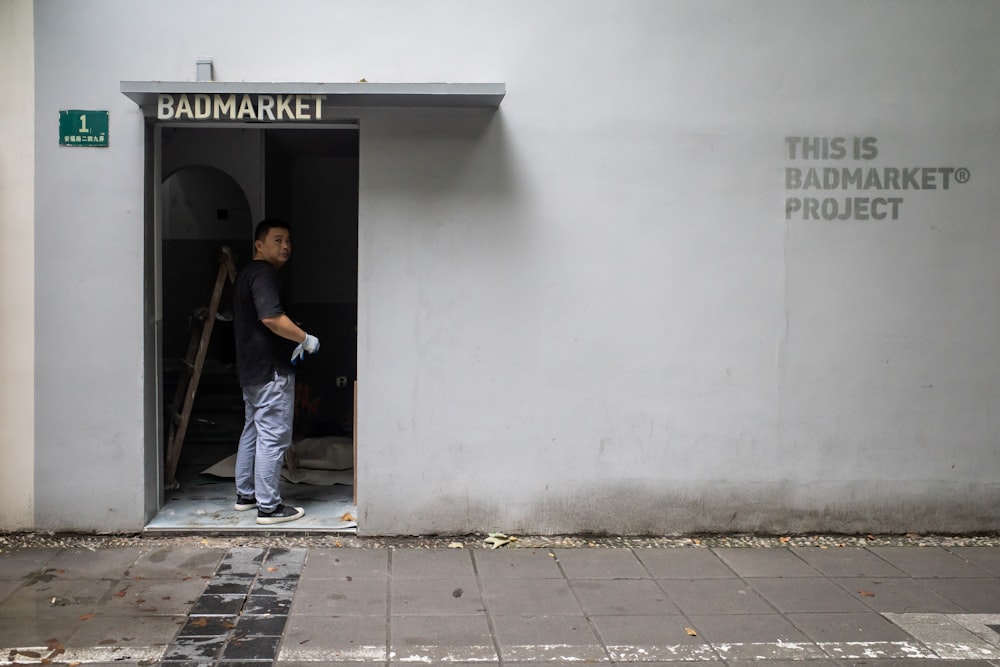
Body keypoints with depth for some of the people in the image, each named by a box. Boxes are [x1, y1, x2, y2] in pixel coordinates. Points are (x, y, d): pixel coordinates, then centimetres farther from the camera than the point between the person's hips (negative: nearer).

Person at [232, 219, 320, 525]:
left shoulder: (246, 273, 18)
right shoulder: (264, 273, -15)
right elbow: (271, 317, -28)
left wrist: (291, 341, 18)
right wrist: (305, 339, -17)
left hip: (250, 368, 11)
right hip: (271, 370, -11)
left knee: (252, 431, 18)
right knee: (273, 437, -7)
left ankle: (245, 494, 27)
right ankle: (268, 507, -3)